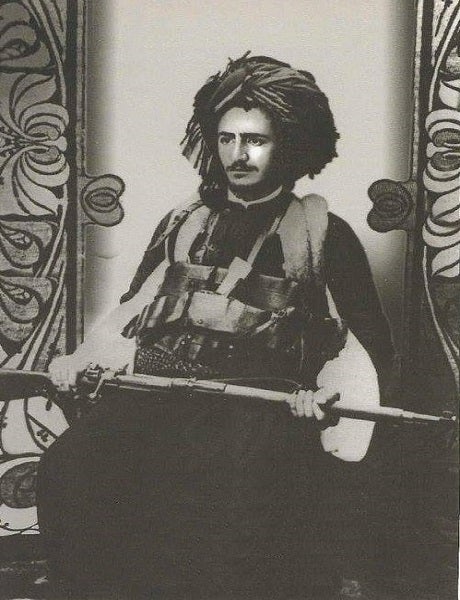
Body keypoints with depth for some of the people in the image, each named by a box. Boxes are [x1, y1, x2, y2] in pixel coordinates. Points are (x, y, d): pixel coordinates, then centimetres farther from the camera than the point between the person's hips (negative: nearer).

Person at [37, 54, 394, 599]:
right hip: (157, 390, 3)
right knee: (67, 470, -20)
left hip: (259, 401, -3)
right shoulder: (181, 224, 23)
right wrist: (79, 361, 14)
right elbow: (131, 315, 29)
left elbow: (366, 342, 7)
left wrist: (331, 394, -11)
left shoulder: (323, 234, 11)